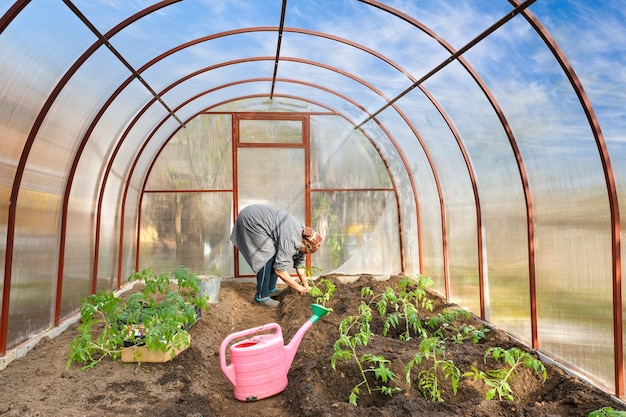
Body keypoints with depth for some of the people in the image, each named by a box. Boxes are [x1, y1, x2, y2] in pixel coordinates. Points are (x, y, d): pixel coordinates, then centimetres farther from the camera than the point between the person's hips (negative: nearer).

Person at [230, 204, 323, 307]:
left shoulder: (303, 237, -1)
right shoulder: (290, 240, -28)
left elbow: (299, 264, 10)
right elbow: (279, 270, -22)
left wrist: (306, 287, 12)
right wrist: (299, 288, -11)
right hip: (250, 220, -9)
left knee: (276, 256, 6)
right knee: (267, 258, -13)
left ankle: (270, 289, 20)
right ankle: (261, 296, -1)